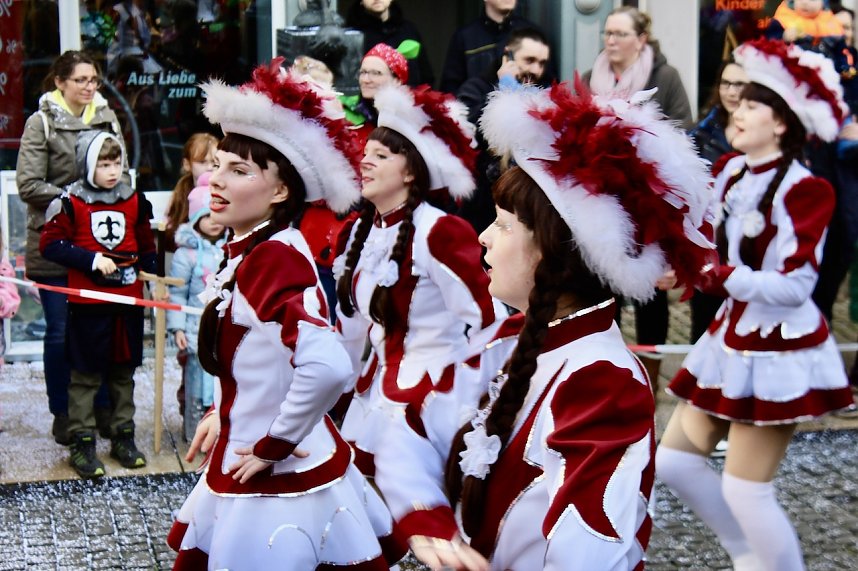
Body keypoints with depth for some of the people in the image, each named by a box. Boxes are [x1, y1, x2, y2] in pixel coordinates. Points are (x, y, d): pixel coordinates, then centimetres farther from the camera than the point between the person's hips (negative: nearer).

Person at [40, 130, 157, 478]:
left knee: (124, 371, 13)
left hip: (128, 299, 4)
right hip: (88, 302, -4)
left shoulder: (134, 201, 7)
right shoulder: (70, 202, -7)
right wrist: (92, 260, -16)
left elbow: (146, 246, 17)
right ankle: (82, 442, 8)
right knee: (85, 374, 2)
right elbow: (50, 244, -9)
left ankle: (123, 435, 23)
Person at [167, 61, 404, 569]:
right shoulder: (249, 252, 6)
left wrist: (273, 447, -24)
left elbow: (327, 366, -35)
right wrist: (223, 415, 15)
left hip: (280, 478, -9)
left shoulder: (277, 255, -22)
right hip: (246, 469, 9)